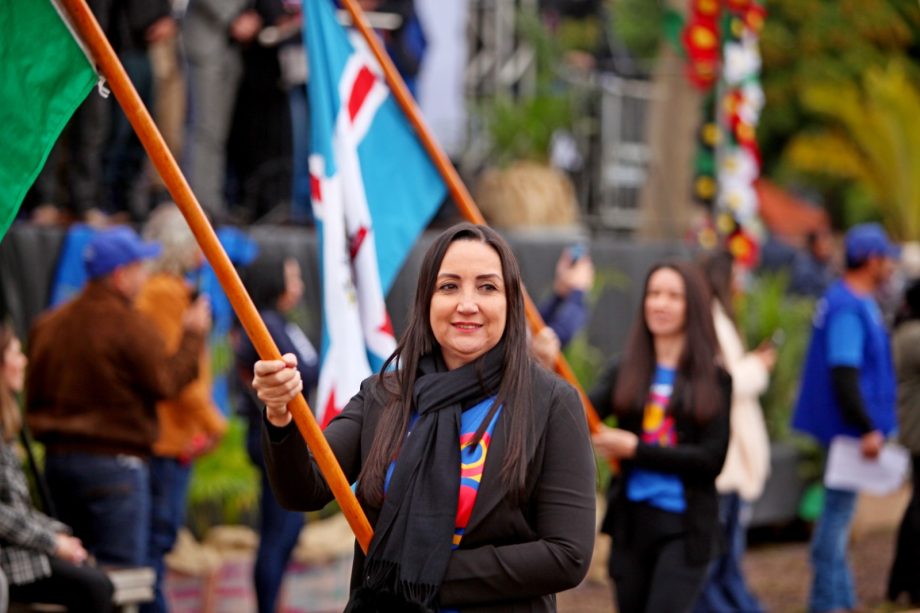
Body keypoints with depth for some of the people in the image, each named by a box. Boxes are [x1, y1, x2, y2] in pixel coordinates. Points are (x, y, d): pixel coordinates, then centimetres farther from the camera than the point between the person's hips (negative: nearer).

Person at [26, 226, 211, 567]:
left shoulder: (49, 324, 11)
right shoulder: (130, 325, -13)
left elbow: (33, 394, 13)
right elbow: (167, 382, -13)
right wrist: (193, 335, -3)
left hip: (57, 460, 7)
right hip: (114, 462, -7)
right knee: (120, 571, -5)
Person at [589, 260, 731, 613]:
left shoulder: (713, 380, -2)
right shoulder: (625, 373, 5)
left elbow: (711, 460, -9)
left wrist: (635, 449, -13)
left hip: (685, 529, -3)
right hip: (631, 520, 3)